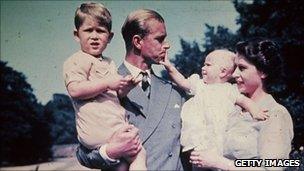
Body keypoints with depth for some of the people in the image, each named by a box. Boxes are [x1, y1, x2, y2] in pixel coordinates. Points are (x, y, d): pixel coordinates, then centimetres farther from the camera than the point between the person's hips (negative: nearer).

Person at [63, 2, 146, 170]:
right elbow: (74, 89, -20)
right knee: (139, 154, -15)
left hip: (116, 124, 9)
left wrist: (126, 85, 0)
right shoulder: (78, 60, -5)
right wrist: (107, 83, -20)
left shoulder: (109, 63, 21)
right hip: (99, 128, -9)